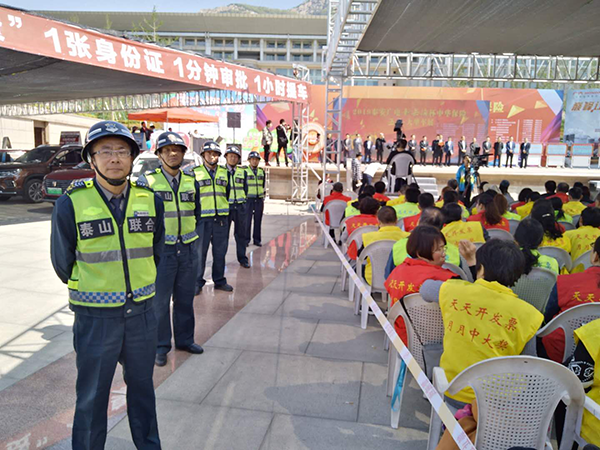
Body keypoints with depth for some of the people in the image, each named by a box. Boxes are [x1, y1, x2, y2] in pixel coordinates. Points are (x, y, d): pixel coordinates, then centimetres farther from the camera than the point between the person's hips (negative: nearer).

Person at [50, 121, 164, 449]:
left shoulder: (151, 201, -2)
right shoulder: (71, 204, -12)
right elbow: (63, 263, -1)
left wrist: (139, 284, 10)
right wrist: (96, 290, 8)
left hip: (142, 313, 4)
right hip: (95, 318, -3)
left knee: (142, 386, 21)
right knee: (91, 397, 12)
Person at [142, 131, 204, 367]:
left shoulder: (191, 181, 8)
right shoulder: (147, 181, -5)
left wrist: (189, 230, 10)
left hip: (188, 249, 4)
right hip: (160, 249, -4)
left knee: (185, 298, 14)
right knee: (159, 300, 3)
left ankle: (185, 339, 30)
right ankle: (161, 346, 19)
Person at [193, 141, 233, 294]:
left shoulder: (224, 172, 14)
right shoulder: (195, 172, 4)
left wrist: (225, 209, 14)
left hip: (221, 217, 3)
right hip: (202, 218, -3)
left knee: (220, 251, 9)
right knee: (200, 251, -1)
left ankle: (219, 280, 20)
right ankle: (197, 282, 10)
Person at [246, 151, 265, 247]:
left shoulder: (261, 171, 9)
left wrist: (263, 198, 10)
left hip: (259, 199, 4)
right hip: (248, 199, -3)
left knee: (258, 220, 5)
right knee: (247, 220, -5)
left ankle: (257, 239, 12)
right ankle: (246, 240, 5)